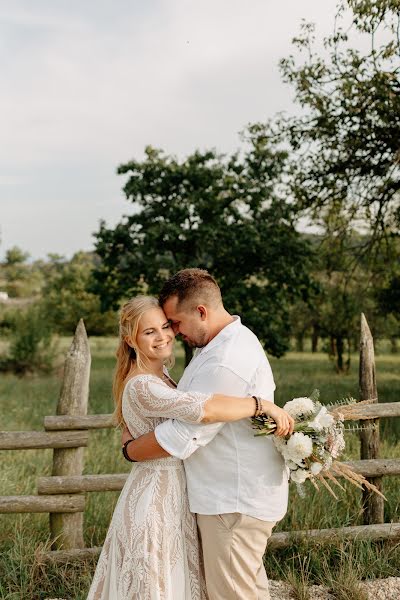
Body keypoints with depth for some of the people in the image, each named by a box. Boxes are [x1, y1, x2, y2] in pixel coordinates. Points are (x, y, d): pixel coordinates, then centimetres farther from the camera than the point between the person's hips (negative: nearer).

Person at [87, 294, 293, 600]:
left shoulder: (160, 375, 6)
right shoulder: (142, 387, -25)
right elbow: (205, 409, -41)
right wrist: (264, 405, -32)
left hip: (174, 494, 9)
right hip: (156, 497, -9)